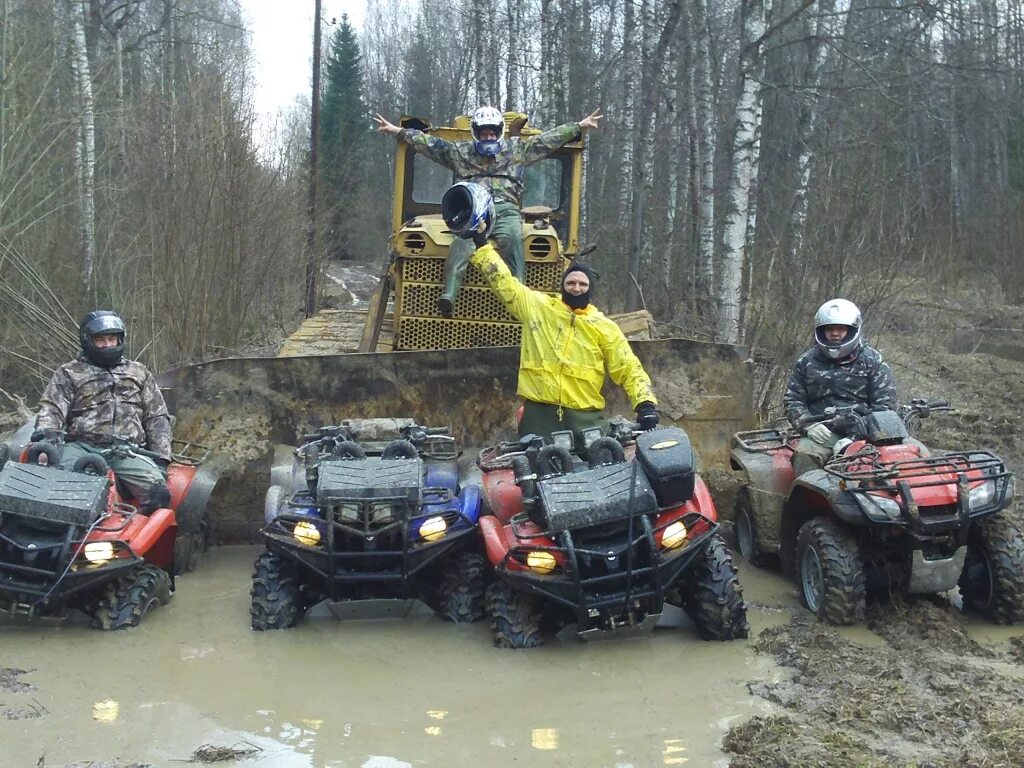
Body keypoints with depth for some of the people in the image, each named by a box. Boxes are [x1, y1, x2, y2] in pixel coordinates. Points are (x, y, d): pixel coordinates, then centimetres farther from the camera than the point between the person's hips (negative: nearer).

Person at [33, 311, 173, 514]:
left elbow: (157, 417, 21)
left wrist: (160, 458, 8)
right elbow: (51, 408, 5)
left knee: (158, 492, -28)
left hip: (126, 452, 1)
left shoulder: (139, 372, 25)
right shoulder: (69, 373, 19)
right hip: (81, 446, -1)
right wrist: (47, 431, -20)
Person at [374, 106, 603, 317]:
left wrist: (580, 126, 16)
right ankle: (448, 296, -47)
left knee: (511, 238, -34)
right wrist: (396, 130, 18)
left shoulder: (518, 149, 22)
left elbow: (550, 139, 20)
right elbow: (429, 142, 22)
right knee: (463, 240, -33)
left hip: (506, 209, 1)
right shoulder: (459, 151, 23)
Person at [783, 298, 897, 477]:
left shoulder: (873, 361, 10)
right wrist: (809, 425, -5)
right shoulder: (807, 362, 16)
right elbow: (792, 400, 14)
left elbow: (884, 403, 5)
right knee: (804, 452, -31)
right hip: (823, 433, 1)